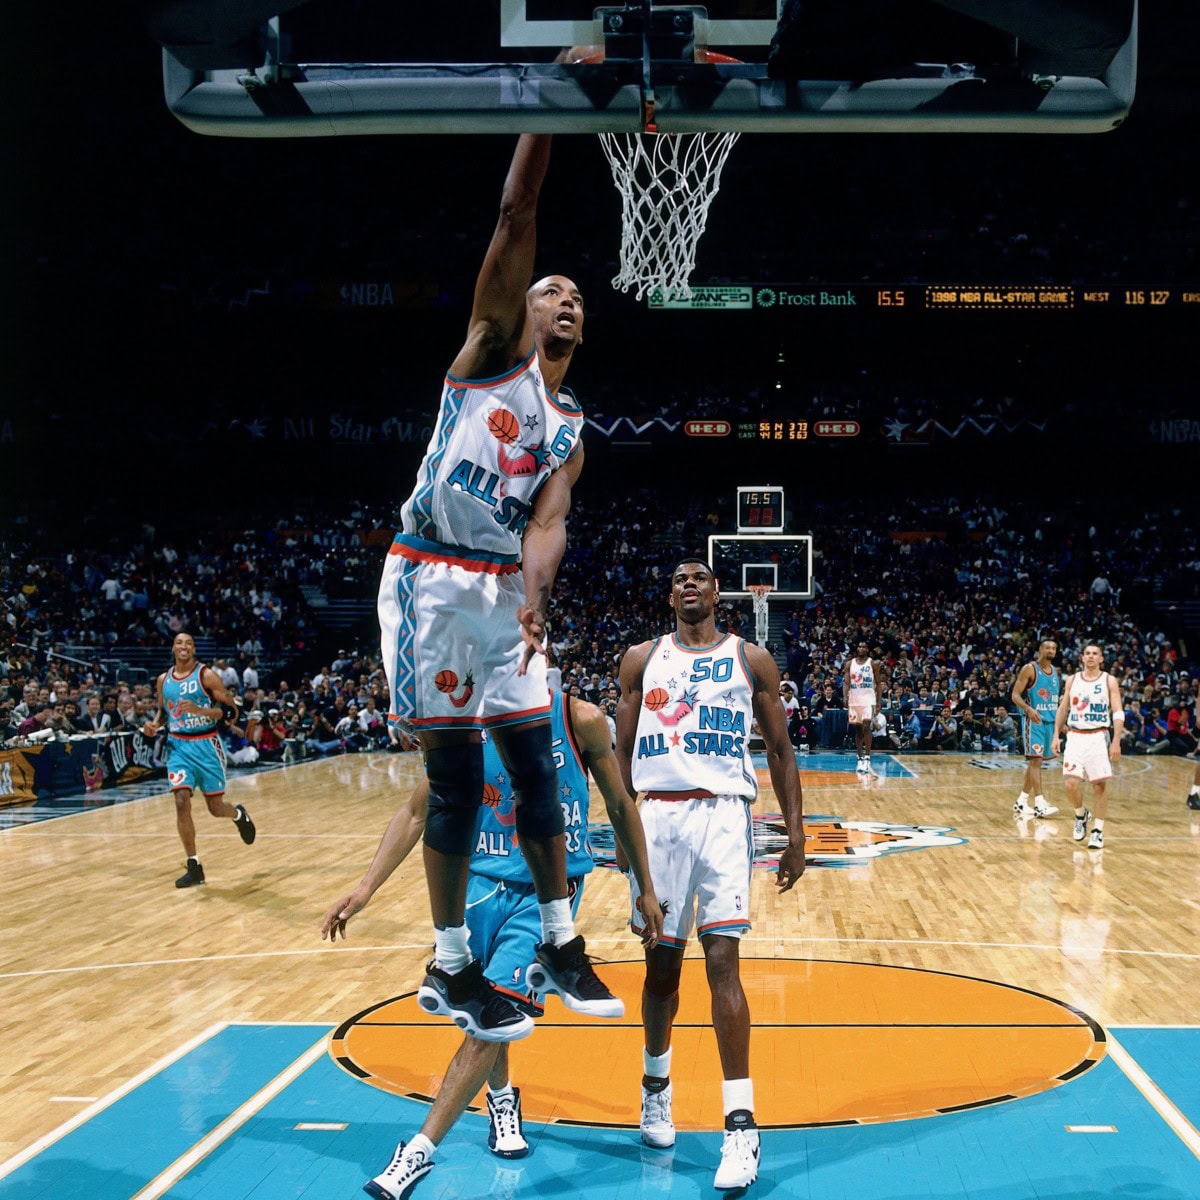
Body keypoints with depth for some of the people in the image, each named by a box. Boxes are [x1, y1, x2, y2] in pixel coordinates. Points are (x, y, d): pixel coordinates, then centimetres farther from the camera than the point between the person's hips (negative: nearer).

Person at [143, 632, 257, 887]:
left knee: (216, 807, 4)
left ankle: (239, 815, 43)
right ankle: (194, 867, -5)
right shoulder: (164, 679, 6)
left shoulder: (206, 675, -8)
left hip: (206, 745, -3)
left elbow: (230, 708, -11)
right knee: (181, 802, -13)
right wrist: (154, 724, -1)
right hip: (178, 746, 3)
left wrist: (199, 710, -25)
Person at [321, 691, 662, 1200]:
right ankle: (501, 1099, 42)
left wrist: (646, 890, 9)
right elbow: (417, 811, 3)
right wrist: (366, 887, -6)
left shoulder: (581, 719, -6)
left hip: (547, 892, -3)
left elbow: (620, 806, 6)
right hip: (482, 880, 3)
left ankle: (420, 1150, -11)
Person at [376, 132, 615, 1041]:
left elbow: (546, 522, -3)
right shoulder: (493, 348, 1)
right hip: (431, 580, -6)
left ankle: (560, 946, 21)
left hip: (503, 586, 6)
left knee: (536, 765, 7)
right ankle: (451, 969, 11)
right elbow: (516, 216, -9)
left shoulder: (572, 429, 13)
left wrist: (535, 599, -23)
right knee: (458, 779, -2)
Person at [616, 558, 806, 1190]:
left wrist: (795, 830, 2)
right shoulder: (641, 659, 11)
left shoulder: (750, 659, 8)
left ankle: (740, 1124, -10)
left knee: (722, 962, -11)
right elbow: (621, 751, 13)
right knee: (661, 964, 8)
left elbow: (779, 748, 9)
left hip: (722, 815, -2)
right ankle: (655, 1085, 33)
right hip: (656, 817, 2)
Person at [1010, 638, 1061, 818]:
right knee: (1035, 760, -12)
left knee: (1034, 762, 10)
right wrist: (1029, 709, -29)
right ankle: (1040, 804, -16)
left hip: (1050, 721, 7)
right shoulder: (1029, 669, -8)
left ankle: (1021, 802, 17)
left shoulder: (1056, 672, 12)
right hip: (1034, 721, -7)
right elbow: (1015, 695, -12)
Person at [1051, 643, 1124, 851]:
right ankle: (1081, 814, 19)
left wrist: (1116, 742, -13)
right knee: (1070, 783, -9)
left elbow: (1118, 713, -4)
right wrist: (1056, 736, 8)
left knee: (1098, 786, -1)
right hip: (1075, 736, 2)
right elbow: (1062, 709, 15)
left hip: (1098, 737, -2)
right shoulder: (1072, 680, 7)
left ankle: (1098, 831, 9)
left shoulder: (1109, 681, -1)